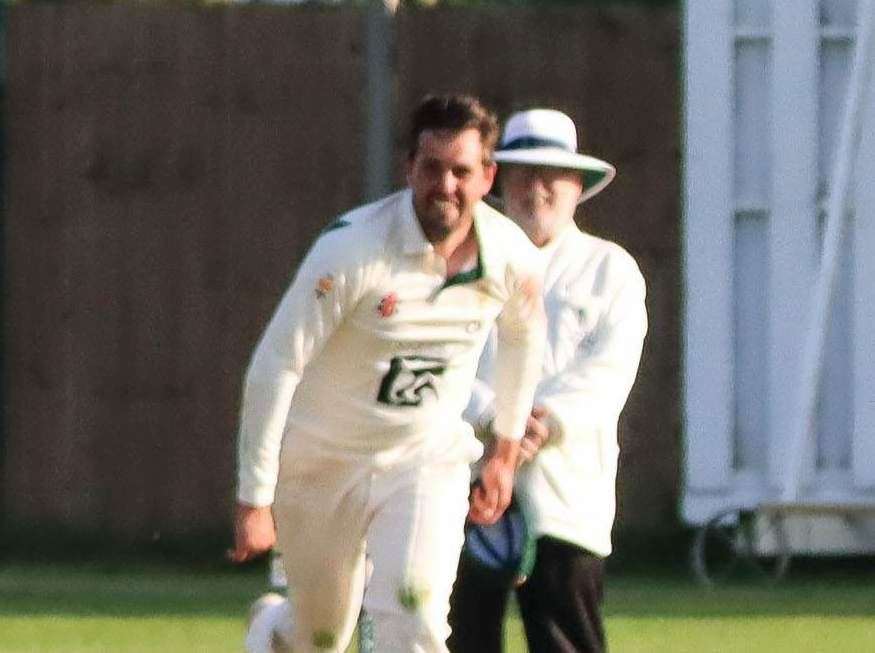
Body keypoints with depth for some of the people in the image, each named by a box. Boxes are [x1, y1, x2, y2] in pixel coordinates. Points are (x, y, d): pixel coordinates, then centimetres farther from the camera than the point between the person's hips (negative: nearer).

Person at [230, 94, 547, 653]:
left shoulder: (513, 258, -11)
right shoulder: (354, 249, -25)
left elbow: (523, 337, 14)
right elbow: (275, 366, -22)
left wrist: (506, 453, 20)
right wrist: (255, 502, -22)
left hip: (428, 460, 2)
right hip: (322, 460, -2)